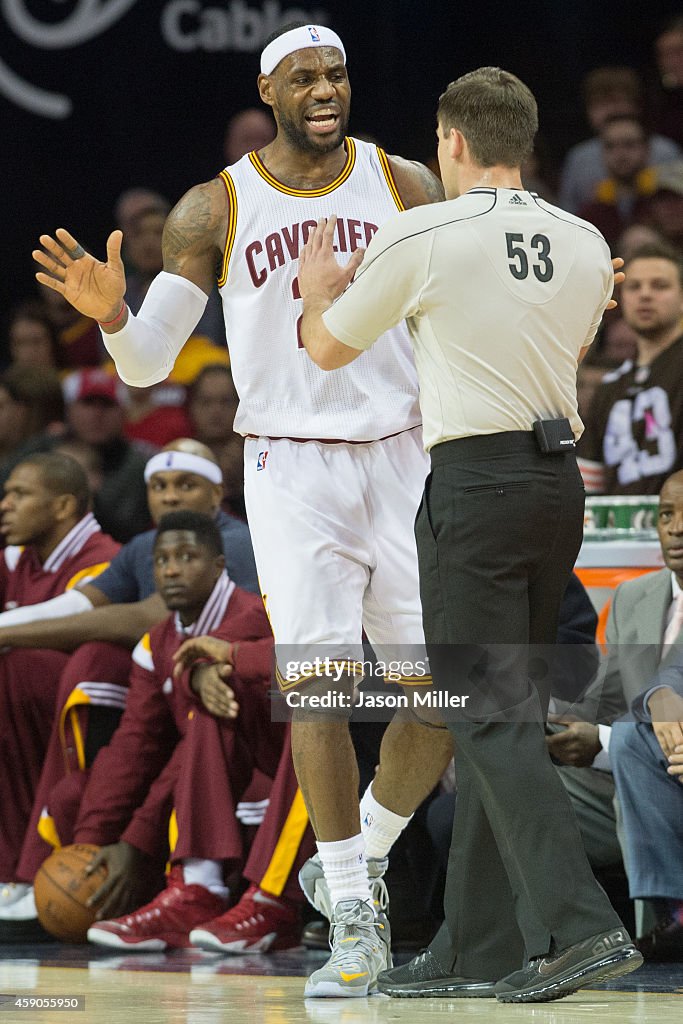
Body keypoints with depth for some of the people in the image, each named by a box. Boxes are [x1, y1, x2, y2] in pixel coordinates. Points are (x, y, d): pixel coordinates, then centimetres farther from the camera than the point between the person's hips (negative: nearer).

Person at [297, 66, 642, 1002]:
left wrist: (318, 292, 30)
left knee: (492, 715, -7)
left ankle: (580, 924, -21)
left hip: (475, 479, -6)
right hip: (560, 477, 6)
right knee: (501, 714, 12)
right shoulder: (585, 246, 9)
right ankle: (478, 949, 15)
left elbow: (327, 350, 7)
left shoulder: (422, 239, -7)